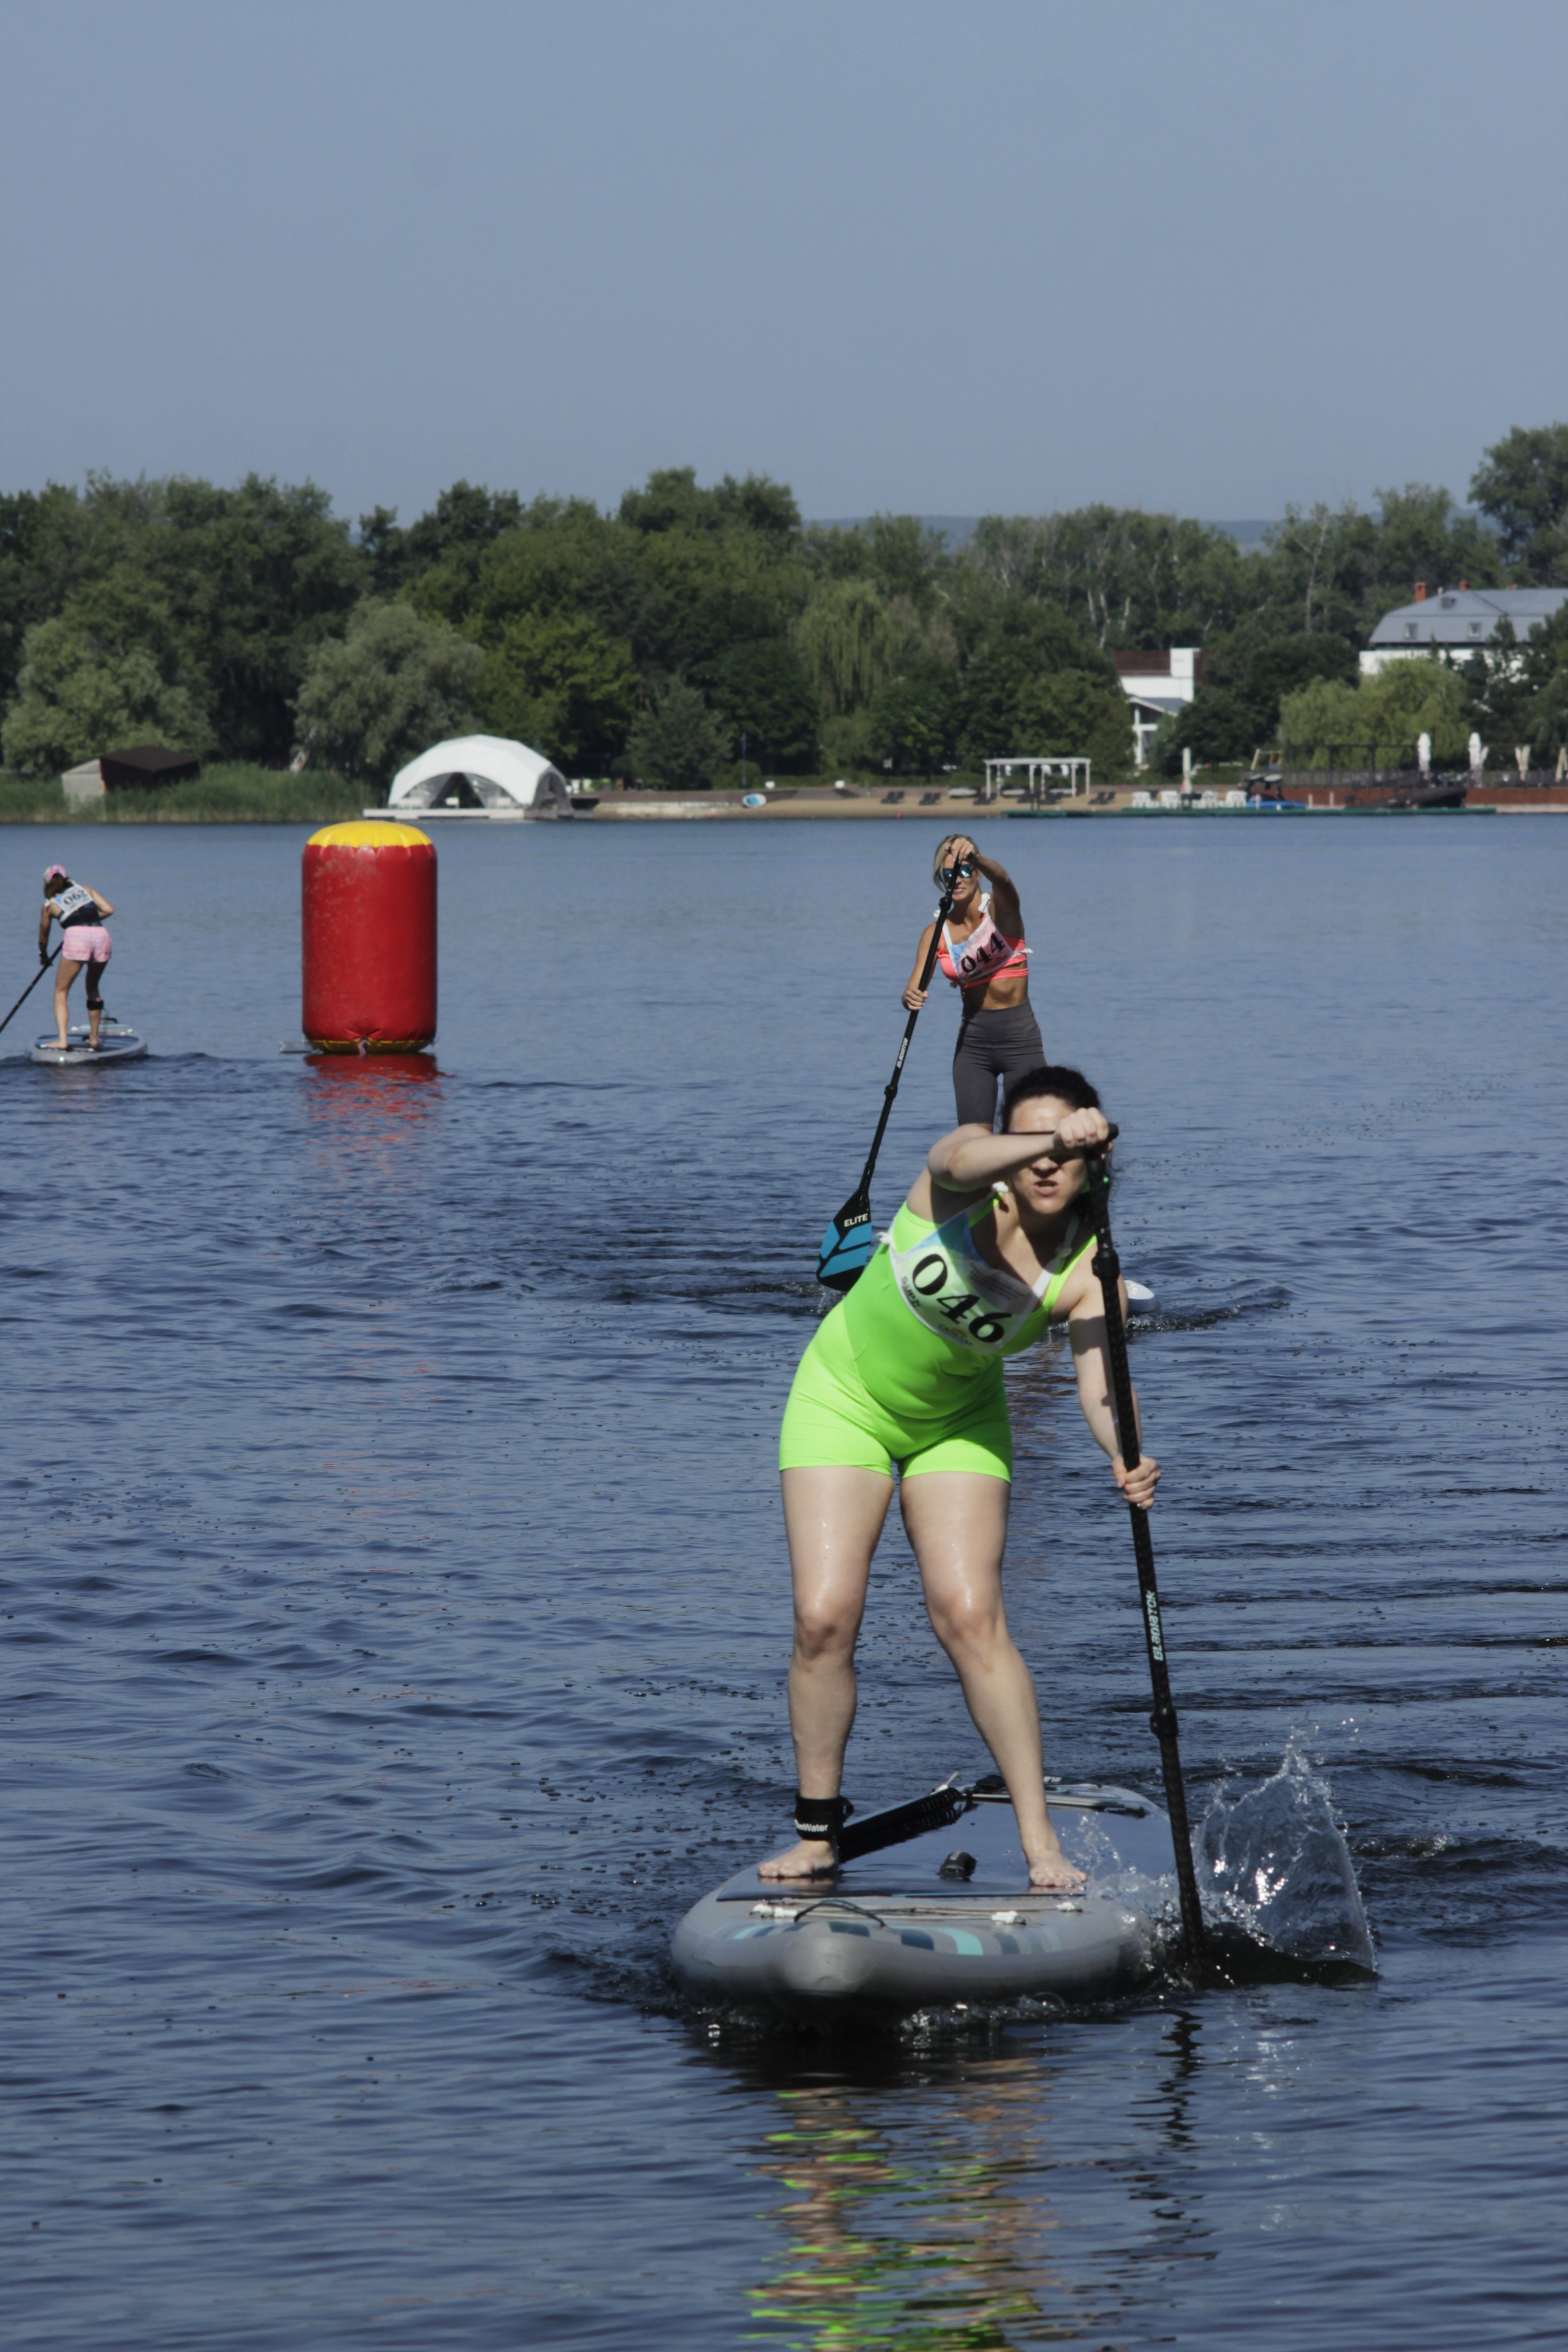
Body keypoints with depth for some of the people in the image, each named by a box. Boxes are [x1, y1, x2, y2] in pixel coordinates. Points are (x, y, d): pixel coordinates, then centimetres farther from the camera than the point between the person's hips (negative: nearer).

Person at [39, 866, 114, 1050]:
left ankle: (62, 1038, -10)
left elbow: (43, 936, 29)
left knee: (61, 991, 6)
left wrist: (44, 957, 47)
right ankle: (94, 1037, 25)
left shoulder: (50, 904, 19)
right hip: (101, 936, 3)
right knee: (93, 989, 23)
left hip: (77, 937, -3)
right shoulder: (84, 888, 24)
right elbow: (108, 909, 17)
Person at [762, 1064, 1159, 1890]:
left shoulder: (1086, 1268, -21)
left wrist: (1126, 1453, -56)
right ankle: (817, 1834, 7)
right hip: (846, 1396, -1)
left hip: (956, 1421, 1)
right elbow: (957, 1160, -49)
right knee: (824, 1618, -9)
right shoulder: (969, 1179, -24)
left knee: (970, 1617, -13)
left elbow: (1100, 1380, -34)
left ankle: (1042, 1844, -8)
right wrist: (1049, 1138, -68)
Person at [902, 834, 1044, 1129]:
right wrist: (911, 997, -34)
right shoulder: (936, 933, 2)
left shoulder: (1001, 910, -8)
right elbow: (915, 988, -8)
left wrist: (973, 857, -54)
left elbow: (1002, 880, -32)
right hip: (973, 1039, 3)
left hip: (1019, 1037, -3)